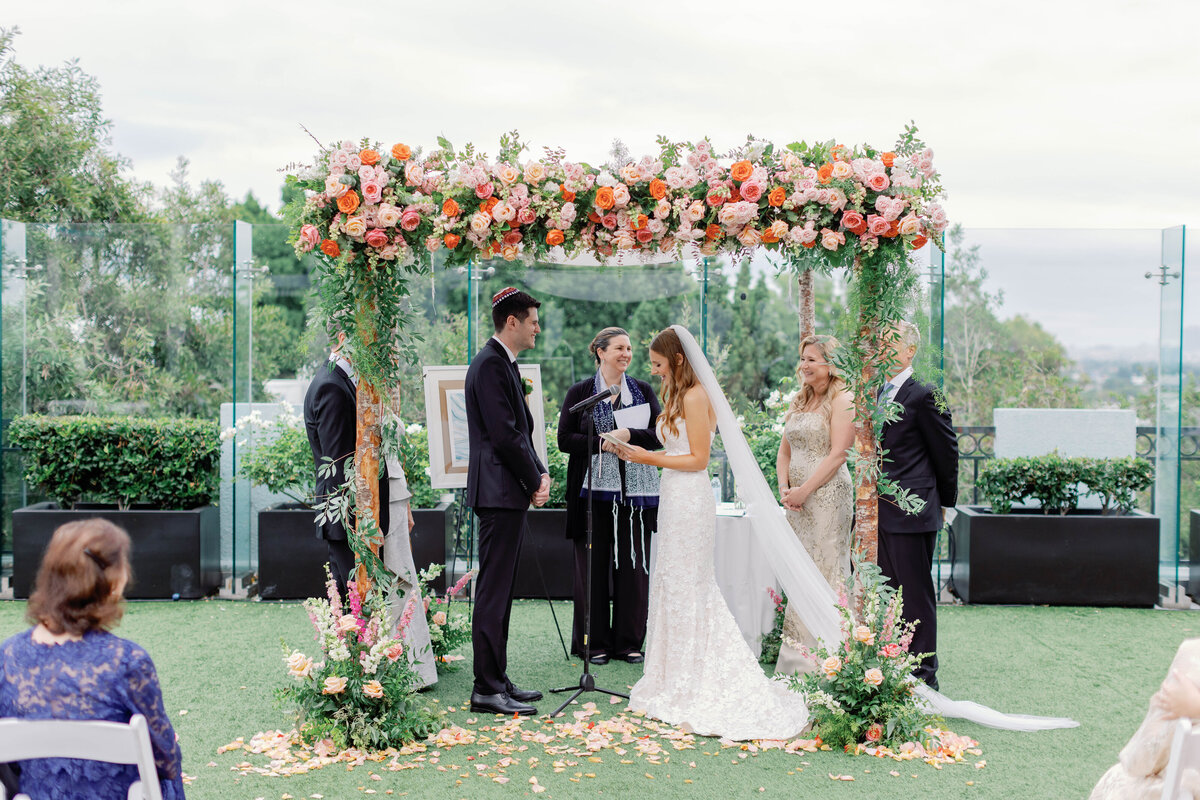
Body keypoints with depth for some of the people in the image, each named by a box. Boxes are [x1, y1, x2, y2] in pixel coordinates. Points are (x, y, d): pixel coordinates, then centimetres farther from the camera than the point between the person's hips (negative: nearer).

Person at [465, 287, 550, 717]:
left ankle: (497, 680, 21)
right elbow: (504, 434, -19)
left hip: (512, 492, 10)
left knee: (501, 590, 13)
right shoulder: (490, 363, -14)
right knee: (493, 591, -6)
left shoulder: (505, 364, 18)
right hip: (499, 491, -10)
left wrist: (541, 473, 5)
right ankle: (487, 689, -2)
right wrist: (535, 481, -10)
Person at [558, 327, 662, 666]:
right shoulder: (580, 392, 4)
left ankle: (628, 642, 15)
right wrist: (602, 443, -13)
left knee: (633, 565, 3)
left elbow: (660, 435, 3)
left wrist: (629, 435, -13)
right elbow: (564, 439, -1)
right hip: (594, 489, -2)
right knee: (593, 566, 1)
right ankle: (594, 643, 13)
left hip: (636, 491, 2)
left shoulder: (643, 391, 10)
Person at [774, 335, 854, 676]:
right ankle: (796, 660, 15)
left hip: (827, 496, -7)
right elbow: (784, 451, 16)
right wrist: (784, 488, 0)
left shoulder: (842, 400, -6)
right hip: (798, 498, 7)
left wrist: (804, 490, -14)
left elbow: (837, 454, -13)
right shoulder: (799, 401, 16)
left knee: (825, 570, -4)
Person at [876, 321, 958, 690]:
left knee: (916, 595, 1)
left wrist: (945, 502, 5)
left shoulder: (923, 396, -10)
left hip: (911, 513, -8)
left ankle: (923, 674, 12)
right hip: (879, 513, 8)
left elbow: (947, 452, -4)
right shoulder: (875, 395, 13)